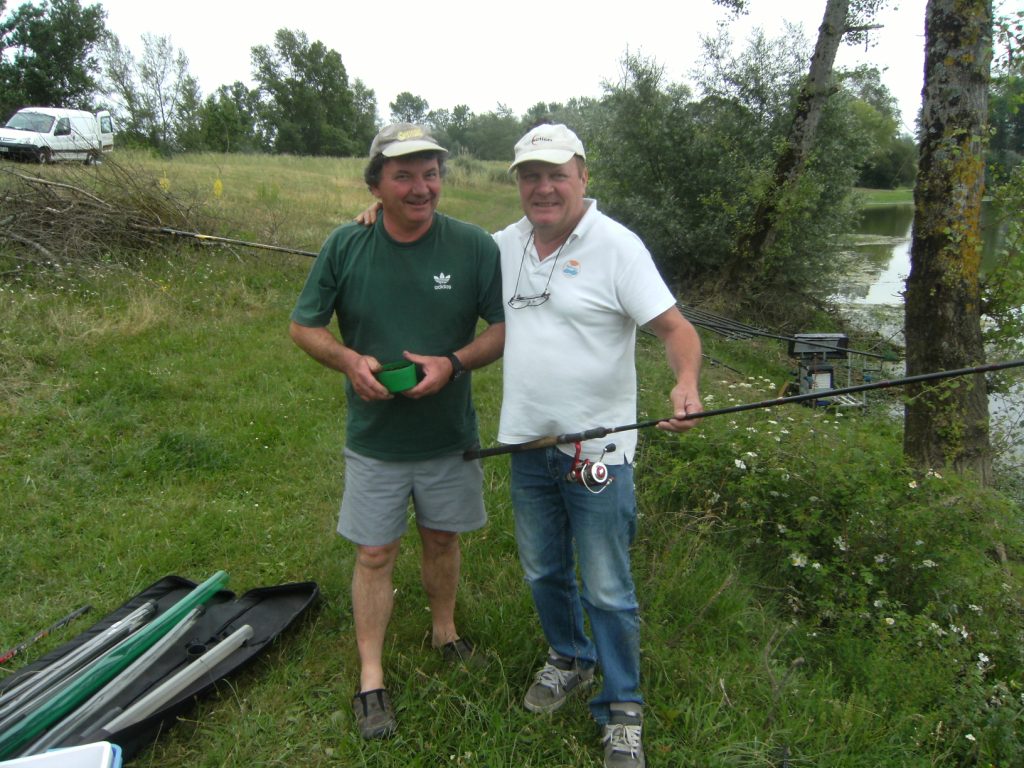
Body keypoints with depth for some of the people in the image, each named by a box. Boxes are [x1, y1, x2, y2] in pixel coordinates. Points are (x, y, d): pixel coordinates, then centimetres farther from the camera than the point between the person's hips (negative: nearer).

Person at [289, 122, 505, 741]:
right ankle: (371, 678, 24)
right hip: (375, 439, 0)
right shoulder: (345, 245, -8)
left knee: (443, 538, 19)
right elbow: (305, 326, 1)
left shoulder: (474, 245, -9)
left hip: (449, 434, 1)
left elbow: (504, 328, -4)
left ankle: (445, 631, 44)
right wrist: (349, 361, -18)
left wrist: (454, 363, -21)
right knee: (375, 553, 8)